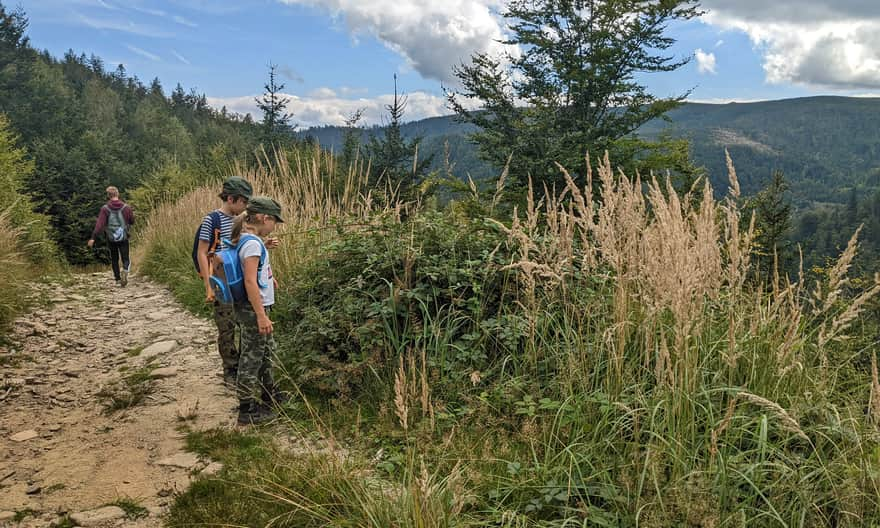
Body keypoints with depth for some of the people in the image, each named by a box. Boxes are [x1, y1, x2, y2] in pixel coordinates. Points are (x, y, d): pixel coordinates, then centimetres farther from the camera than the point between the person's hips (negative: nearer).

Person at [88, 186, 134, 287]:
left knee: (114, 259, 16)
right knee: (126, 259, 3)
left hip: (111, 238, 0)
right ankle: (125, 271, -26)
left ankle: (118, 279, 19)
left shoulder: (105, 208, -7)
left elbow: (99, 224, -16)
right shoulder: (126, 207, -4)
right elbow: (132, 221, 5)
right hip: (124, 238, 0)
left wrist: (93, 238, -19)